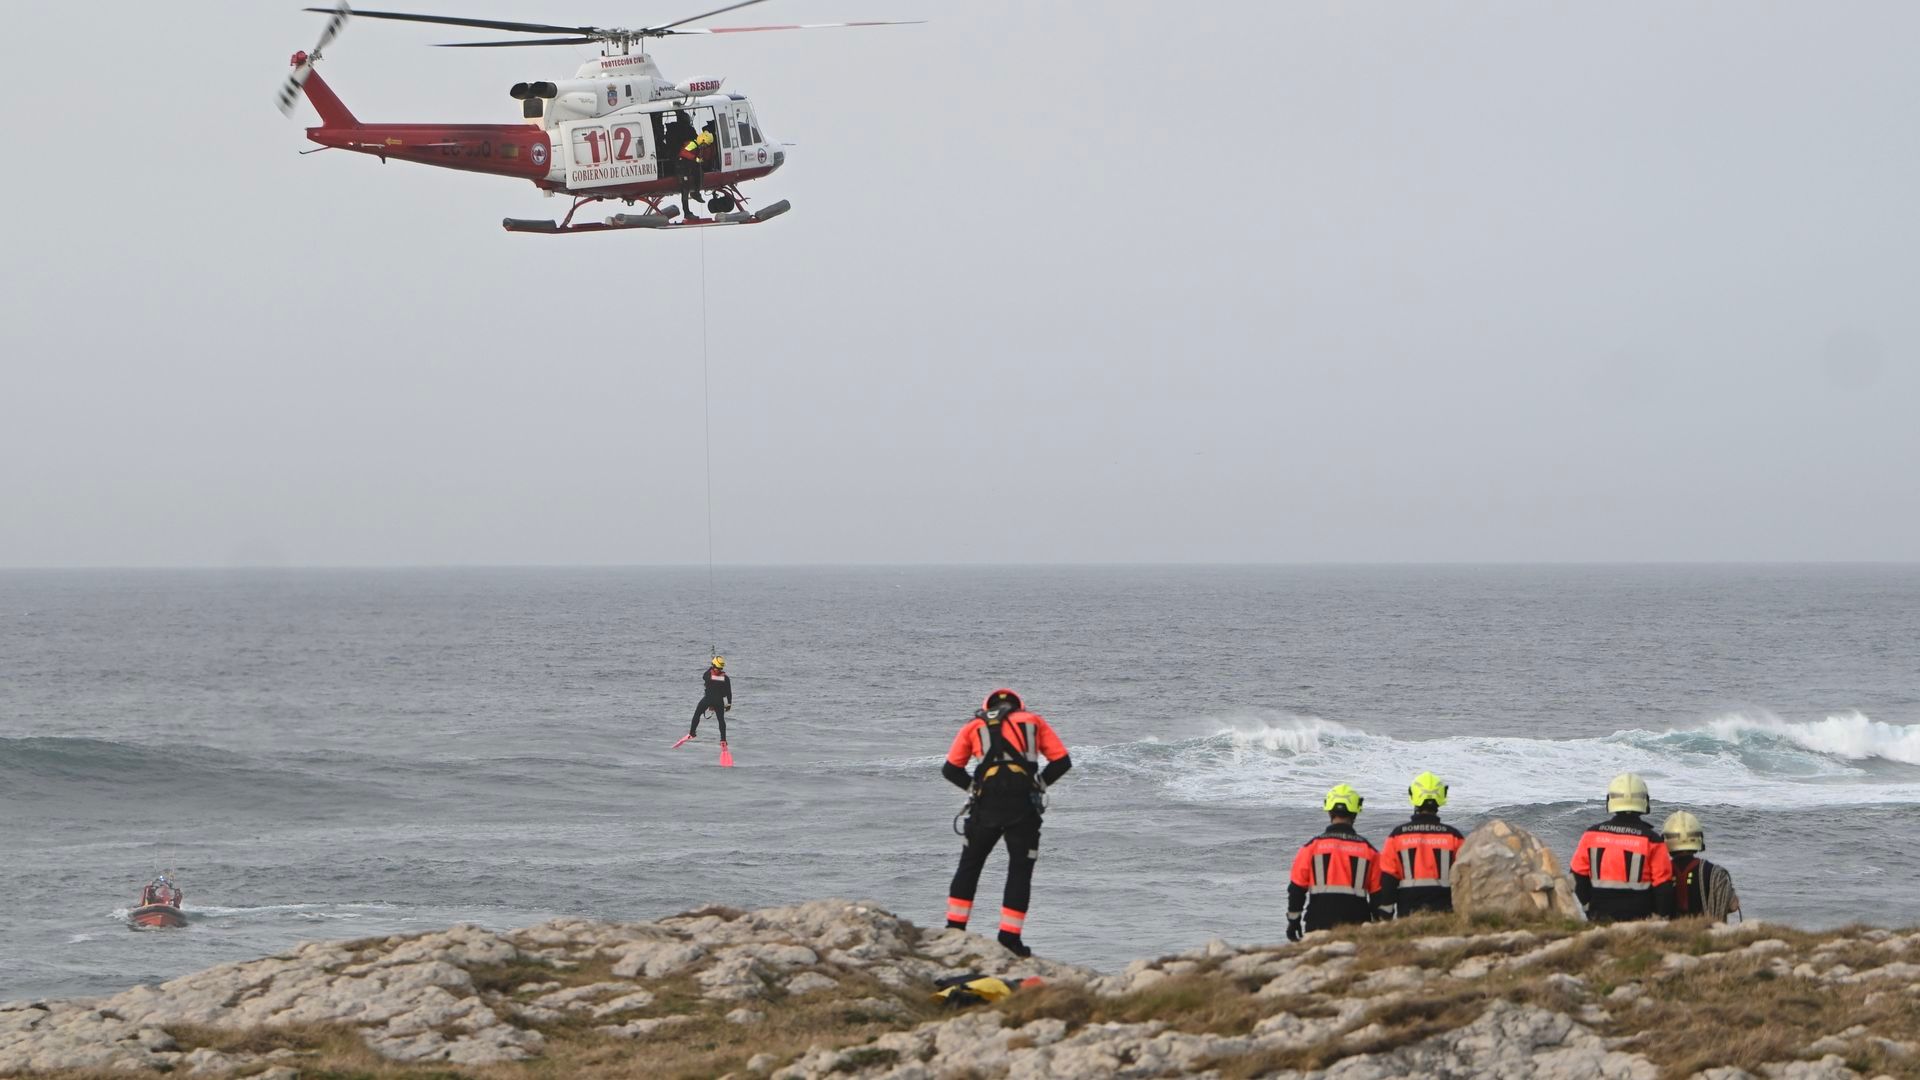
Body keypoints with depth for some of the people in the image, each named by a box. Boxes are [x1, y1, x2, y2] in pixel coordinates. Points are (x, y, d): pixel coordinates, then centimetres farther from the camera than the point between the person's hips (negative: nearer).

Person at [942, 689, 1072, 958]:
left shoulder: (975, 726, 20)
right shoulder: (1034, 722, 19)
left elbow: (951, 769, 11)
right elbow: (1062, 761, 11)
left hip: (987, 805, 1)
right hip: (1024, 806, -1)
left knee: (969, 866, 16)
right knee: (1020, 872, 7)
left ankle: (954, 930, 16)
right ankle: (1010, 938, 4)